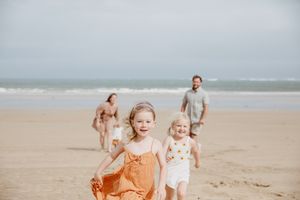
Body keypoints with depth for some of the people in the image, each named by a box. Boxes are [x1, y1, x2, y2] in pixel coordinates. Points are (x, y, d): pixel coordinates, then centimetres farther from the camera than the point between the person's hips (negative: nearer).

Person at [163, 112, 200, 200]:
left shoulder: (190, 142, -7)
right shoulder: (169, 139, -12)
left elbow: (196, 151, 14)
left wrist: (197, 162, 30)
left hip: (183, 171, 0)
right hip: (170, 170, 0)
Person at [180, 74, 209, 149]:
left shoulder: (204, 94, -3)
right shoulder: (187, 93, 8)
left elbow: (206, 107, -9)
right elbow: (183, 105, 11)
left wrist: (203, 119, -18)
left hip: (198, 120, -5)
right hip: (189, 119, 5)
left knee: (194, 135, -11)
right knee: (189, 136, 8)